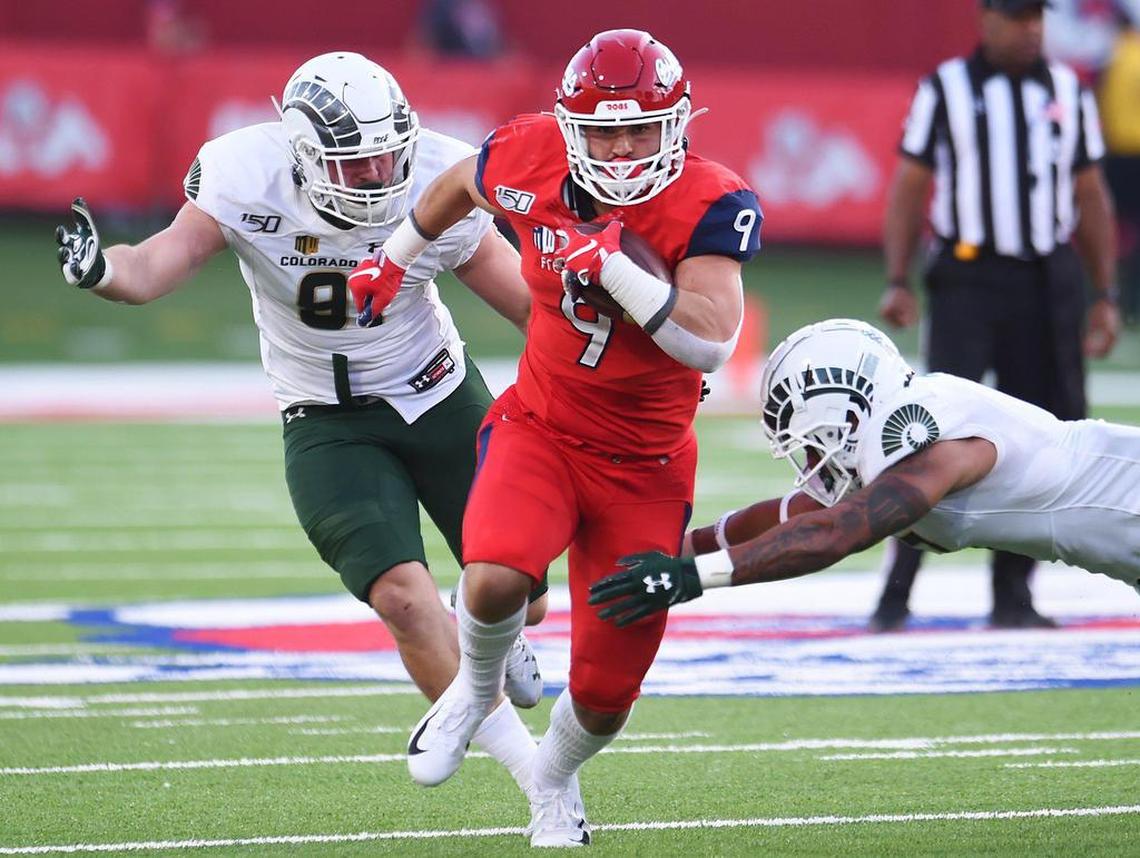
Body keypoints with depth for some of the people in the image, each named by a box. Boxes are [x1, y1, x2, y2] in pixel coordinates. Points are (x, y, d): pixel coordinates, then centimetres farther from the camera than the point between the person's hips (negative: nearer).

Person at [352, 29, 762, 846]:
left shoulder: (707, 206, -21)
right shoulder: (532, 159, -13)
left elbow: (711, 343, -33)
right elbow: (460, 186, 13)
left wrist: (612, 263, -39)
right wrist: (396, 258, 27)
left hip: (645, 463, -1)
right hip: (541, 429, 1)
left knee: (606, 692, 3)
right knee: (494, 581, -31)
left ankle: (555, 783, 39)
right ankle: (477, 688, 5)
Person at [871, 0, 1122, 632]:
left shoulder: (1067, 92, 12)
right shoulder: (945, 89, 4)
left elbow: (1090, 197, 14)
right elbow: (909, 187, 3)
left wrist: (1105, 296, 9)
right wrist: (897, 283, -7)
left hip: (1048, 283, 3)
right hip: (966, 281, -3)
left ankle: (1012, 596, 12)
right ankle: (895, 596, -10)